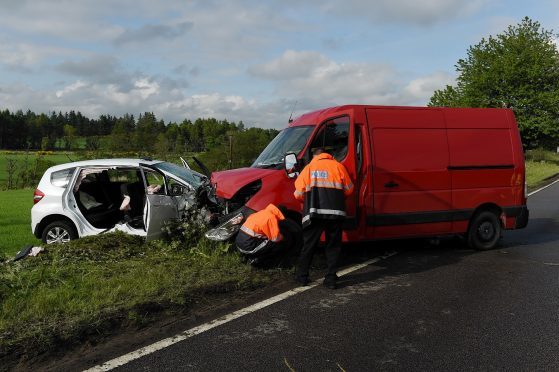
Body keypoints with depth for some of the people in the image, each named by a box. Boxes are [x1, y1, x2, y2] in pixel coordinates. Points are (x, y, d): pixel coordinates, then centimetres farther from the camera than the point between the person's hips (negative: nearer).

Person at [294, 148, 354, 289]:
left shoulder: (308, 168, 10)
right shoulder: (338, 166, 10)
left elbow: (298, 194, 5)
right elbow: (349, 189, 11)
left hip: (314, 213, 0)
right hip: (336, 213, 0)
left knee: (309, 245, 11)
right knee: (333, 246, 11)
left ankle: (302, 277, 19)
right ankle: (331, 279, 11)